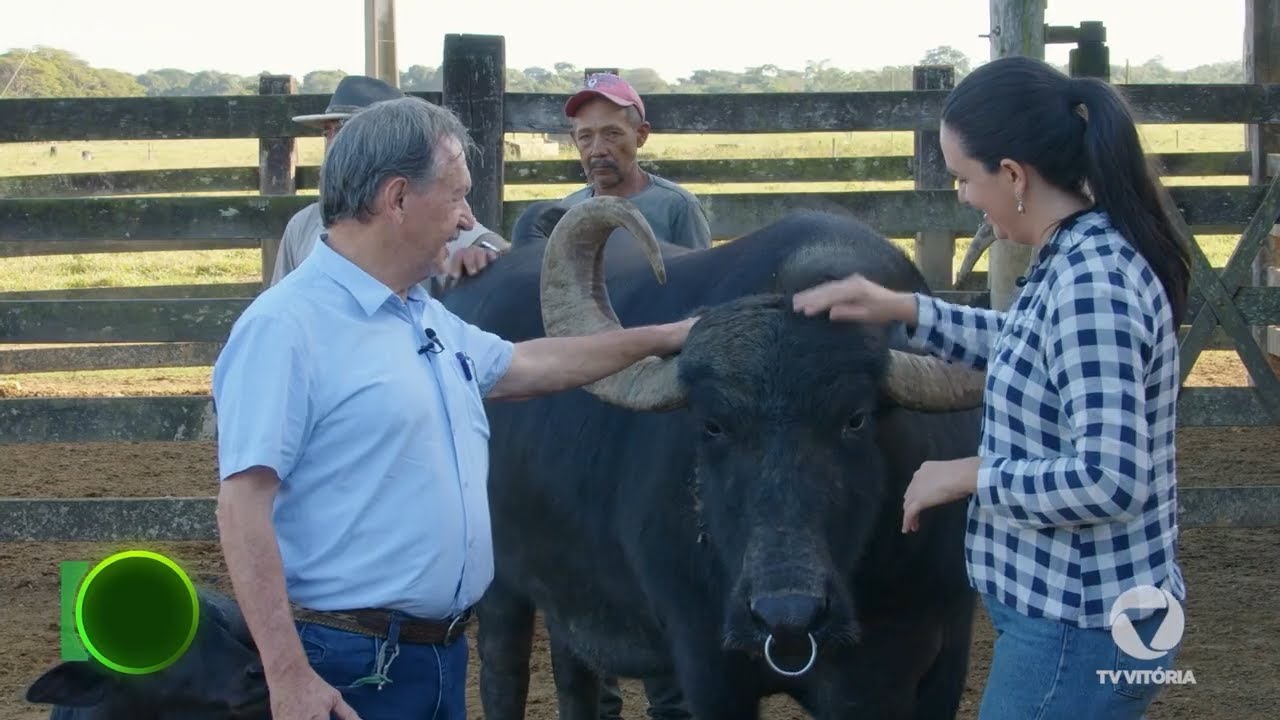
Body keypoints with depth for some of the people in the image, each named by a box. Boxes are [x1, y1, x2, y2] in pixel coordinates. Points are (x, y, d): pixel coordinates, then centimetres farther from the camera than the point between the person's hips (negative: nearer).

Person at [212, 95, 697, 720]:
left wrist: (661, 337, 36)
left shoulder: (429, 319, 13)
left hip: (444, 654, 9)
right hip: (349, 668, -9)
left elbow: (525, 365, 32)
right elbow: (243, 504, -21)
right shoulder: (288, 327, -16)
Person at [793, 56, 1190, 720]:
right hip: (1075, 611, 10)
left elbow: (1110, 479, -28)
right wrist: (905, 311, 18)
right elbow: (1039, 351, 26)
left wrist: (969, 475, -15)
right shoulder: (1084, 256, 5)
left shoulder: (1091, 282, -24)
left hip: (1074, 633, -10)